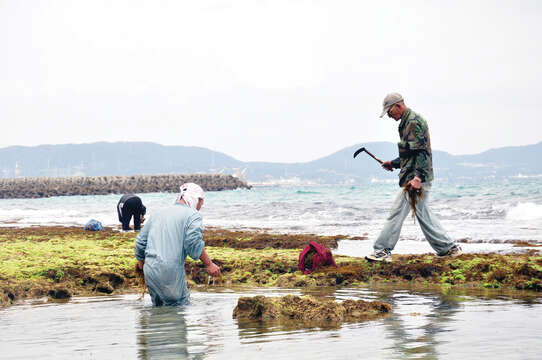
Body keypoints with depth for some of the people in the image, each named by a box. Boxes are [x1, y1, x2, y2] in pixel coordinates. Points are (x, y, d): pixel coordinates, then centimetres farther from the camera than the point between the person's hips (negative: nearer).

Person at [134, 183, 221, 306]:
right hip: (172, 271, -6)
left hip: (150, 270, 6)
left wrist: (141, 265, 32)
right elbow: (194, 243, -13)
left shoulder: (157, 214, 20)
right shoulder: (193, 215, 0)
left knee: (158, 306, 15)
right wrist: (209, 264, -6)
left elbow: (140, 242, 19)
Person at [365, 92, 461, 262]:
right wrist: (394, 163, 29)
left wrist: (418, 177, -29)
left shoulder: (413, 122, -14)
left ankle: (382, 251, -3)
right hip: (421, 177, 11)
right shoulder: (408, 122, 19)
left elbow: (422, 152, -22)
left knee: (396, 213, -7)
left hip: (416, 178, -11)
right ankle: (449, 248, 18)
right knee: (423, 213, 14)